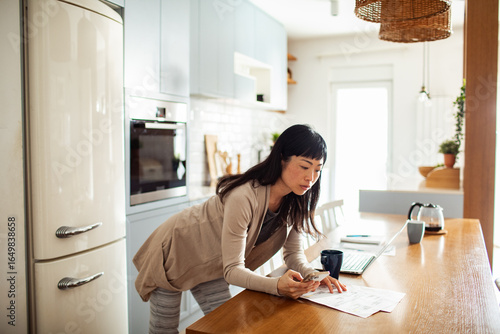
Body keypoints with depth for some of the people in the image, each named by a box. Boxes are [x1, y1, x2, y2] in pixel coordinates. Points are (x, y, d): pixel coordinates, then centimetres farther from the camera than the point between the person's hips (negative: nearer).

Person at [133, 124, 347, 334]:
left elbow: (293, 252, -6)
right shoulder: (244, 198, -38)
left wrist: (312, 275, -27)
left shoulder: (295, 200, -15)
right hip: (176, 250, -6)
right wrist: (276, 285, -50)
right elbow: (232, 270, -34)